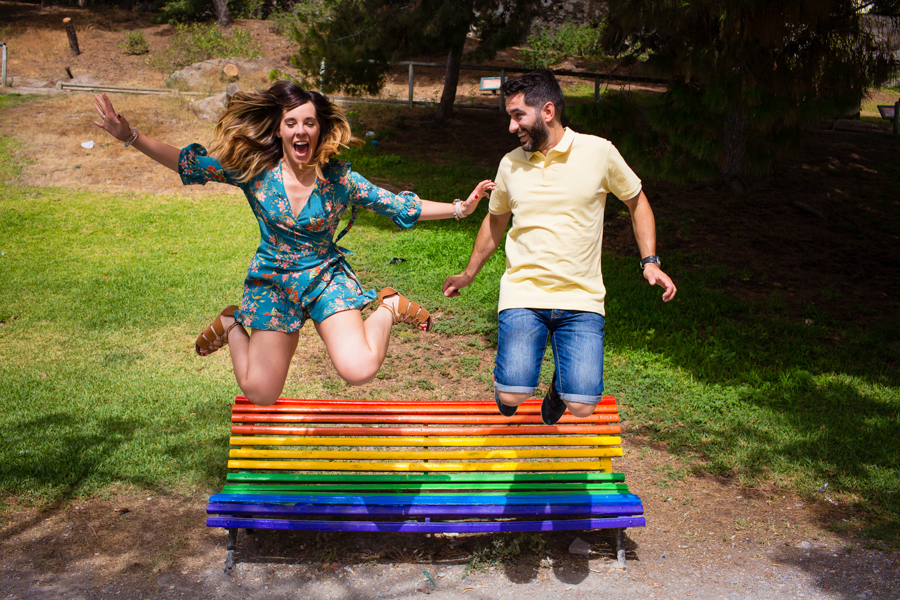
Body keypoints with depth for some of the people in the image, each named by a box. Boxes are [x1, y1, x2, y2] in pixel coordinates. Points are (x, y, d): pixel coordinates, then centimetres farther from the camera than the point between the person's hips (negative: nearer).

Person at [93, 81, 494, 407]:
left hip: (327, 276, -1)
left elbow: (397, 206, -7)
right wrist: (130, 136, -16)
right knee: (260, 394, 5)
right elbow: (188, 163, -6)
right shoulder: (253, 170, -10)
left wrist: (460, 208, -13)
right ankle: (233, 325, 33)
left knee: (359, 370, -24)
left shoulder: (338, 178, -11)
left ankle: (388, 309, 6)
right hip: (273, 282, 1)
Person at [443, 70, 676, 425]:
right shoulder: (510, 164, 4)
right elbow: (495, 221, 21)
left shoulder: (598, 152, -3)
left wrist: (650, 262, 0)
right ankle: (507, 368, 21)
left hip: (582, 300, -1)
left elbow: (637, 201, 11)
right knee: (512, 396, -15)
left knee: (581, 406, -12)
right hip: (522, 296, 1)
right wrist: (468, 275, 29)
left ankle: (561, 382, 24)